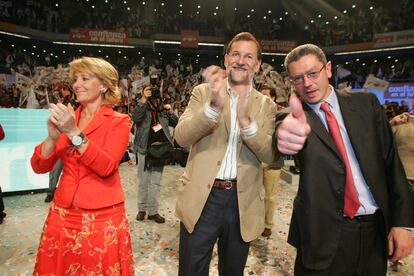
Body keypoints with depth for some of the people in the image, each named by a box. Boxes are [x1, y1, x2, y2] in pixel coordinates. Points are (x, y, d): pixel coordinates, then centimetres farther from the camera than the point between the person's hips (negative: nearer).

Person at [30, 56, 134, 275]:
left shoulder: (118, 121, -5)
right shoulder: (67, 118, 7)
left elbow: (106, 167, -19)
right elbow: (39, 167, 1)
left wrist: (74, 133, -25)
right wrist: (52, 137, -16)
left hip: (102, 216, -4)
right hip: (63, 212, 4)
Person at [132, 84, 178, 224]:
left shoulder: (163, 111, 9)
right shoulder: (143, 109, 0)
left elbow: (176, 124, 9)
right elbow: (135, 118, -22)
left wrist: (170, 111, -6)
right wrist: (143, 99, -23)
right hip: (145, 149, -2)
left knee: (156, 182, 7)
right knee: (143, 181, 8)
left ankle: (153, 211, 17)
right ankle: (142, 209, 23)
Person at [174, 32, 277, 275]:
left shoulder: (267, 106, 4)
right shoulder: (204, 92, 1)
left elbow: (271, 156, -7)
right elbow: (181, 137, -12)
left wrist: (247, 121, -24)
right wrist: (214, 105, -28)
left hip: (243, 203, 2)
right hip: (201, 198, -1)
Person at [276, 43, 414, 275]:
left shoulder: (366, 103, 3)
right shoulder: (296, 116, -5)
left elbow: (391, 160, 3)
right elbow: (290, 136, -29)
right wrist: (287, 131, -53)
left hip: (377, 229, 3)